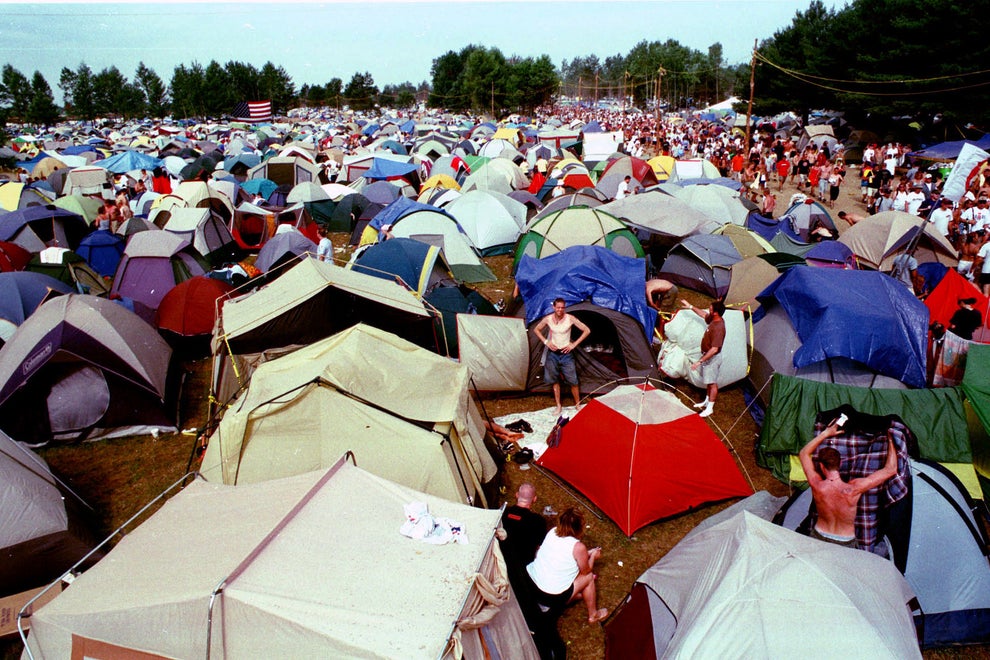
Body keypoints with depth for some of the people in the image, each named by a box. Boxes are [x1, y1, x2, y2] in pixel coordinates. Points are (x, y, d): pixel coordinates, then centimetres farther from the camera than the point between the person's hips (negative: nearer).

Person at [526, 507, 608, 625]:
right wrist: (593, 556, 17)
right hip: (553, 598, -6)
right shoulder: (578, 547, -19)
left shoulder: (553, 531, -2)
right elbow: (586, 570, -1)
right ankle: (593, 615, 32)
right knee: (588, 577, 15)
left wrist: (588, 553, 22)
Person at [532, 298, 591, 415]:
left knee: (573, 381, 0)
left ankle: (578, 405, 17)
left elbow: (587, 330, -9)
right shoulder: (548, 319, -8)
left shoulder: (570, 318, -14)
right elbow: (536, 330, 10)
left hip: (566, 353, -2)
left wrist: (574, 344, -11)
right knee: (555, 381, 10)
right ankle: (558, 406, 23)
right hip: (553, 353, 2)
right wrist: (546, 342, -3)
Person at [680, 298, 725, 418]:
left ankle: (709, 408, 18)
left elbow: (714, 349, -34)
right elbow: (703, 314, 20)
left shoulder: (718, 328, -33)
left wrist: (700, 361, -32)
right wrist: (690, 306, 21)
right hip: (707, 355, 10)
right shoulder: (713, 319, -5)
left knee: (712, 383, 5)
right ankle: (707, 401, 40)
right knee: (708, 381, 23)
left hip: (713, 358, -10)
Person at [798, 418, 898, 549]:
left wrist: (826, 433, -2)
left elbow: (804, 453, -2)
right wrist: (890, 440, -8)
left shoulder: (817, 486, -20)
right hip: (845, 543, -2)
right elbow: (891, 469, -18)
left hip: (818, 538, 2)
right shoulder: (853, 490, -26)